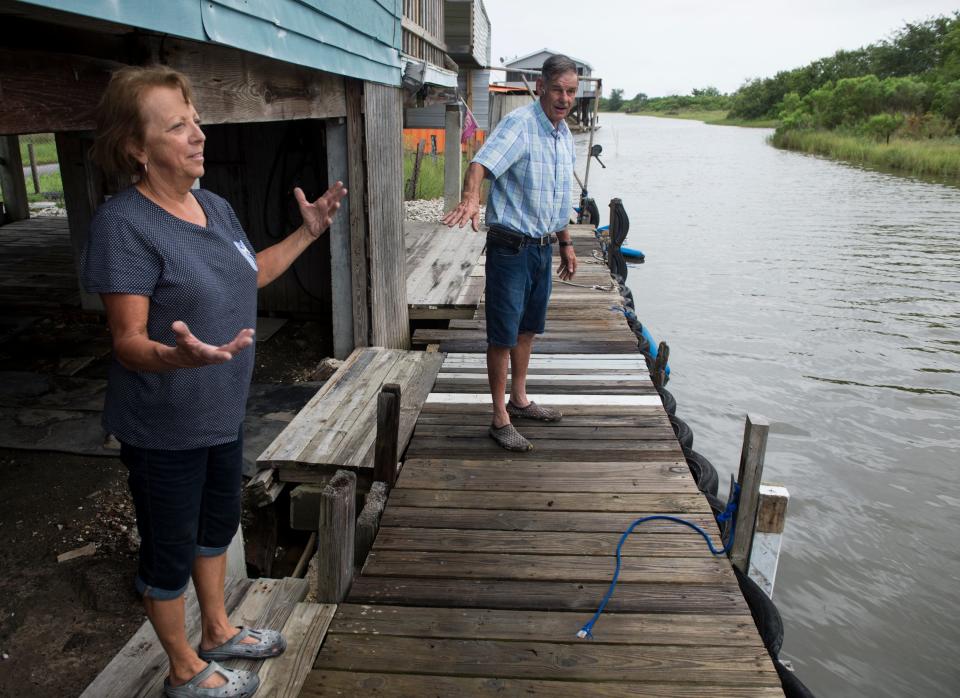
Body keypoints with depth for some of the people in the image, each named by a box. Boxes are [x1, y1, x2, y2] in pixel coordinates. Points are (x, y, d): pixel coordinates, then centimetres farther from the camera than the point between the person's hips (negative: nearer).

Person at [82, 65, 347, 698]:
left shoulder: (216, 207, 2)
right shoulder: (124, 222, -22)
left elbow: (252, 274, 19)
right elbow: (127, 342, -23)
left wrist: (309, 231, 13)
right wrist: (179, 355, -44)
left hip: (223, 413, 8)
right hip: (163, 429, -8)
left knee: (217, 525, 24)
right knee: (171, 550, 12)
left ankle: (218, 631, 47)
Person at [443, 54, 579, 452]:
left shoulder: (564, 133, 11)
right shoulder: (519, 125, -16)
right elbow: (482, 163, -35)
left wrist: (566, 244, 23)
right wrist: (470, 199, -55)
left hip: (543, 248, 8)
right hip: (510, 247, -8)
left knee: (528, 329, 19)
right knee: (503, 336, 0)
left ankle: (519, 400, 36)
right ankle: (500, 419, 11)